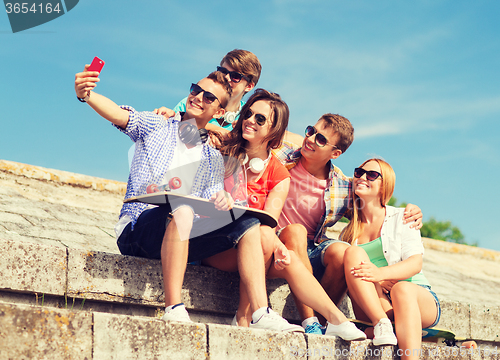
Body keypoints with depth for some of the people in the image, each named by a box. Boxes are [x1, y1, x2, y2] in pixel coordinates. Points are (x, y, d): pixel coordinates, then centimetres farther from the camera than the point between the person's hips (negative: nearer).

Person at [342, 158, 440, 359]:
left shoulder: (401, 218, 9)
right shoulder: (349, 231, 17)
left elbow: (416, 263, -5)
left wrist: (381, 273, -25)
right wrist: (375, 280, -17)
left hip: (419, 299, -2)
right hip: (371, 306, 2)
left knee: (402, 289, -37)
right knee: (353, 252, -20)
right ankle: (382, 325, -38)